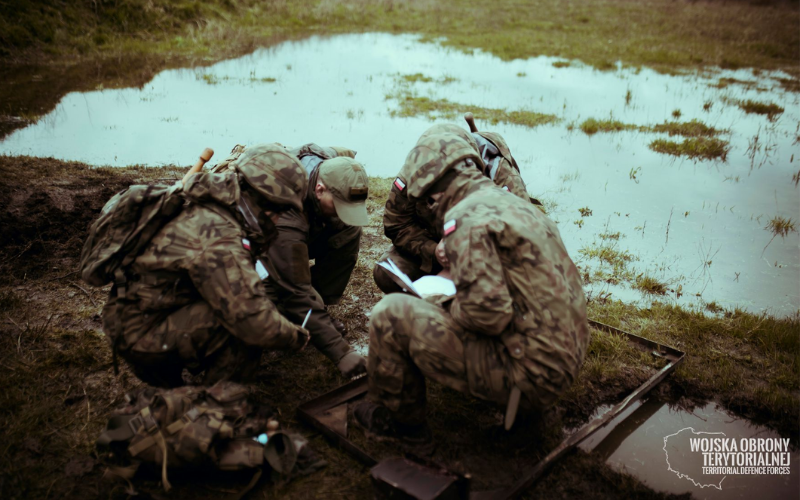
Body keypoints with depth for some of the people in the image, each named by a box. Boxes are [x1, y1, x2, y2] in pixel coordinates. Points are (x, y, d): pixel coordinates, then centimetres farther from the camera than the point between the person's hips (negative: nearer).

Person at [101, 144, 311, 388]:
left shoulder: (207, 208, 1)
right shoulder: (218, 238, -28)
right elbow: (255, 321, -31)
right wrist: (297, 337, -14)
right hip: (142, 337, -10)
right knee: (246, 324, -21)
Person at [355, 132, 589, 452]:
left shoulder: (465, 218, -15)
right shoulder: (516, 204, 14)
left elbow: (488, 312, -24)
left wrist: (442, 305, -4)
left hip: (529, 374, -9)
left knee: (391, 314, -7)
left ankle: (399, 422, 12)